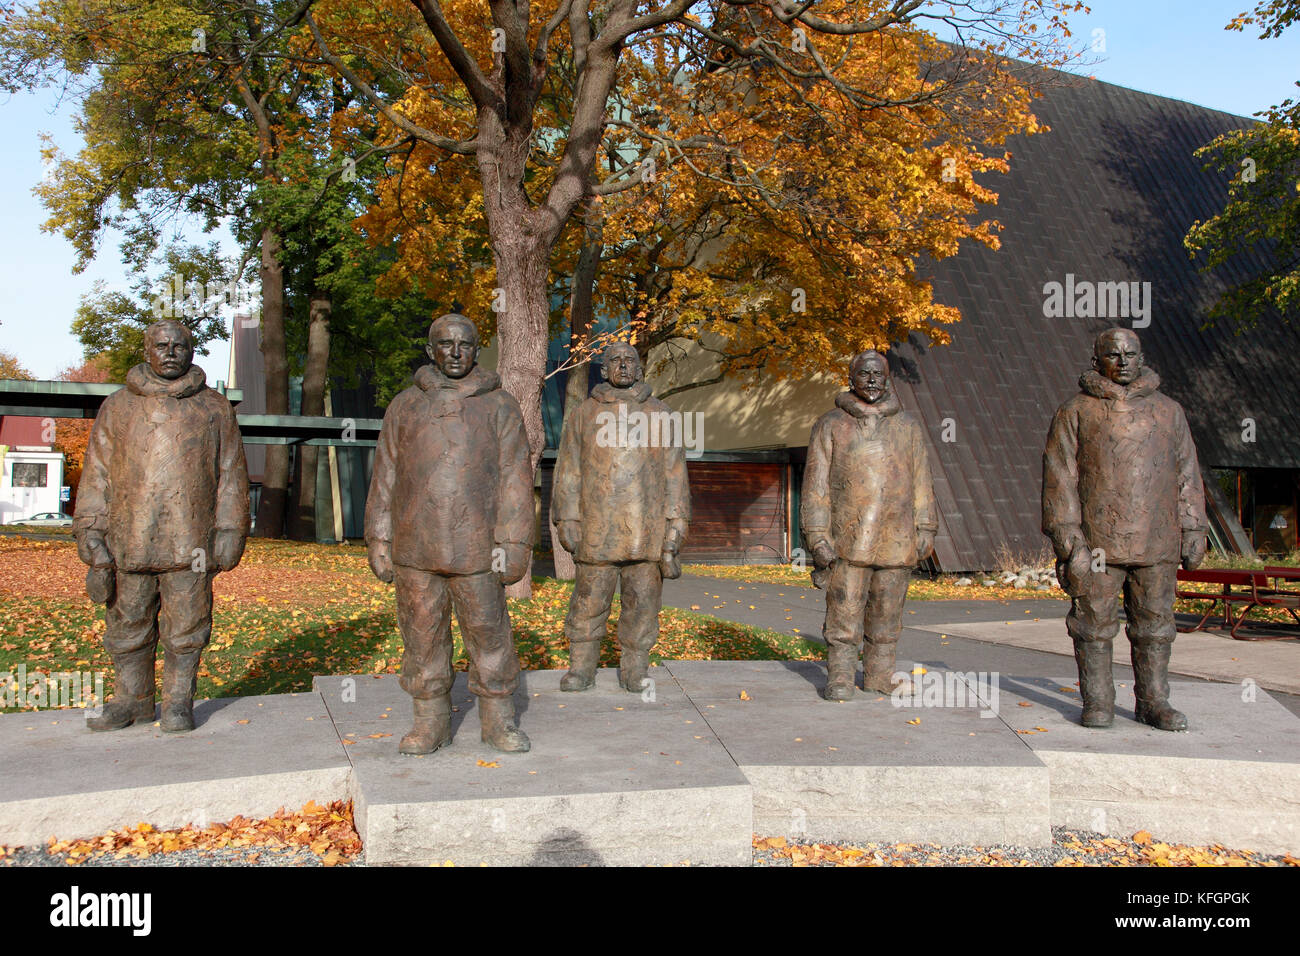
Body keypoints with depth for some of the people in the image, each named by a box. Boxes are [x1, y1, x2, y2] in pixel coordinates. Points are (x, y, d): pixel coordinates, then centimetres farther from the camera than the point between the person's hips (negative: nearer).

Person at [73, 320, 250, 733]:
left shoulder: (214, 409, 8)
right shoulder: (117, 407, 11)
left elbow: (231, 475, 8)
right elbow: (97, 474, 10)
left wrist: (230, 531, 1)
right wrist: (91, 532, 3)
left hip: (191, 542, -1)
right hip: (129, 542, 2)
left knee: (186, 627, 4)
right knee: (128, 625, 9)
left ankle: (178, 701, 19)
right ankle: (131, 699, 25)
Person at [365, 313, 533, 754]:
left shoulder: (500, 406, 4)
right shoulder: (404, 406, 11)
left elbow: (516, 478, 1)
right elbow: (385, 477, 12)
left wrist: (512, 543, -6)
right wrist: (378, 540, 6)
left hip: (476, 548, -2)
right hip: (415, 549, 2)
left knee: (489, 634, 3)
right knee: (422, 635, 8)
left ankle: (499, 721, 18)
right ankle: (430, 722, 22)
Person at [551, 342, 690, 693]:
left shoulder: (659, 415, 10)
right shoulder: (585, 414, 9)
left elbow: (674, 473, 8)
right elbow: (568, 472, 9)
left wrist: (675, 527, 1)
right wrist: (567, 523, 2)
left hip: (646, 532, 1)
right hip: (597, 531, 0)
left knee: (642, 602, 5)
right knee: (589, 602, 3)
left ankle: (635, 670, 18)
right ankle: (581, 668, 17)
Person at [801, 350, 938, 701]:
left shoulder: (907, 426, 13)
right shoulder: (830, 426, 4)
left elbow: (921, 481, 17)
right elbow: (816, 484, 2)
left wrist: (925, 530, 11)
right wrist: (817, 537, -5)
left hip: (896, 542, 3)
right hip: (848, 541, -3)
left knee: (886, 618, 9)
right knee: (844, 616, -3)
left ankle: (879, 677, 21)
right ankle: (839, 679, 7)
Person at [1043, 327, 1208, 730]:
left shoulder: (1168, 412, 14)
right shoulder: (1075, 413, 4)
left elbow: (1187, 475, 15)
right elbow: (1059, 477, -1)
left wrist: (1193, 530, 9)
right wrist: (1066, 535, -9)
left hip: (1157, 544, 3)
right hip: (1096, 543, -2)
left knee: (1154, 622, 8)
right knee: (1095, 623, 1)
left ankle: (1153, 701, 20)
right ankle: (1097, 703, 12)